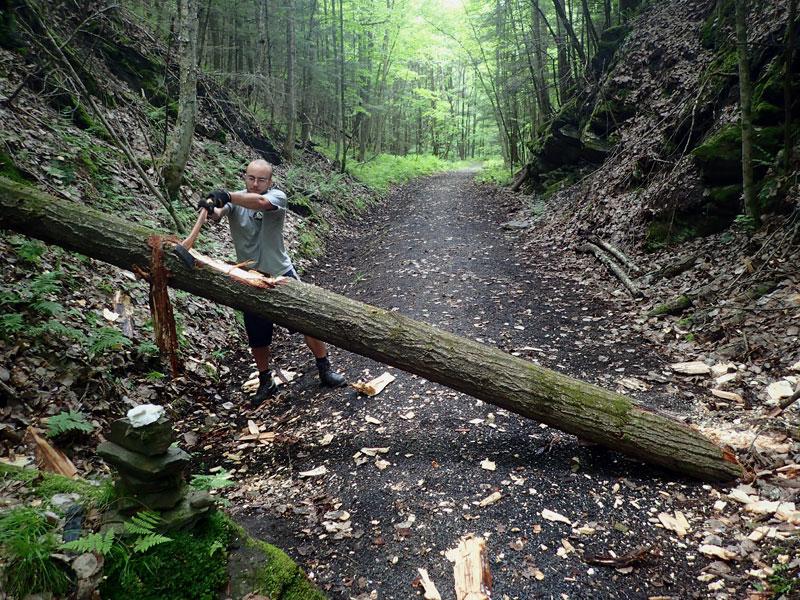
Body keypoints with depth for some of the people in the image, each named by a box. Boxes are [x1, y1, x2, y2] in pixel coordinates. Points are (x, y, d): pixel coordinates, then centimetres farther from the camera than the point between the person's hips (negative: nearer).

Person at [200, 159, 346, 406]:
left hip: (281, 274, -2)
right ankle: (265, 383, 31)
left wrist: (226, 196, -46)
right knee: (257, 338, 10)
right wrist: (210, 208, -49)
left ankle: (325, 370, 22)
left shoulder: (277, 197, -11)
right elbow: (218, 214, -26)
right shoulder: (235, 200, -4)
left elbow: (259, 202, -35)